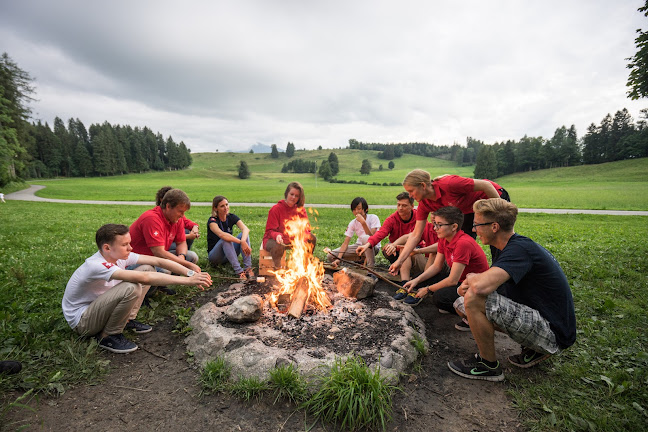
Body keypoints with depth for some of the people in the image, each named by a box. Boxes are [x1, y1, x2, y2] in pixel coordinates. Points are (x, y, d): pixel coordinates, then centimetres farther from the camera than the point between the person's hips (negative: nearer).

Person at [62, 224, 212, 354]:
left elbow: (158, 261, -15)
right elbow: (143, 278, -44)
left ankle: (128, 319, 4)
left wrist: (191, 273, -28)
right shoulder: (96, 265, -34)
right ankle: (108, 336, -10)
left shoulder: (120, 255, -10)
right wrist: (187, 281, -45)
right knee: (131, 288, -36)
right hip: (81, 321, -8)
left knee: (148, 268, -6)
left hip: (99, 304, 8)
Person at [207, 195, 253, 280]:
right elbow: (222, 235, -39)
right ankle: (238, 271, -42)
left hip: (230, 253, 4)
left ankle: (248, 268, -31)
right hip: (214, 255, -4)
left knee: (244, 234, -20)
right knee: (225, 240, -35)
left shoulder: (231, 217, -3)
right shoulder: (212, 221, -17)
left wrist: (243, 240, -44)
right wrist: (241, 242, -47)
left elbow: (246, 229, -22)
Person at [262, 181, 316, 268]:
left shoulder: (300, 210, 0)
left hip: (292, 240, 5)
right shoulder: (276, 209, -14)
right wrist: (277, 235, -36)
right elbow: (270, 231, -13)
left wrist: (305, 235, -25)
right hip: (273, 239, -4)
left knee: (312, 239, -14)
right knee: (278, 246, -39)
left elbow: (306, 228, 0)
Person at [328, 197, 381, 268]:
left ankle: (371, 266, -21)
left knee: (365, 238, -40)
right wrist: (338, 258, -24)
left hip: (374, 247, -5)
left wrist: (363, 222, -35)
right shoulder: (353, 223, -5)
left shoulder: (373, 218, -14)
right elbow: (346, 243, -10)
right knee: (330, 256, -10)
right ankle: (362, 259, 2)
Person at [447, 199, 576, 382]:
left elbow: (480, 286, -38)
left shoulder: (520, 249, -24)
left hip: (553, 333, -10)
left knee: (474, 299, -26)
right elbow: (487, 281, 14)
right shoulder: (519, 245, 6)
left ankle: (489, 366, -3)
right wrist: (468, 284, -7)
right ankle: (534, 349, 13)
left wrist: (471, 277, -14)